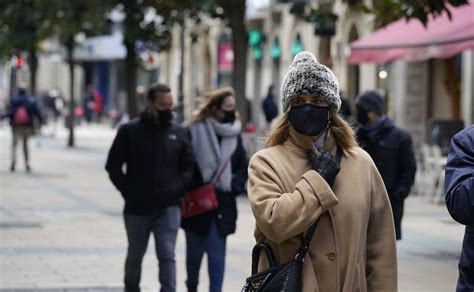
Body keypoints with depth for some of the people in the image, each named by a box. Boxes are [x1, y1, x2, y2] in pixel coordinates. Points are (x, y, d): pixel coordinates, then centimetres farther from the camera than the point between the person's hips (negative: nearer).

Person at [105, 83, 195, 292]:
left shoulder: (179, 133, 4)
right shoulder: (130, 131, -2)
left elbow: (188, 165, 10)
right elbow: (113, 165, 0)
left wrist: (179, 188, -4)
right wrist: (128, 191, -6)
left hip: (169, 207, 0)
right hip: (137, 208, 0)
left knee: (167, 255, -8)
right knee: (135, 256, 14)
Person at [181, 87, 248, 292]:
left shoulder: (234, 135, 4)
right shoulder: (195, 131, -9)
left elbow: (243, 167, 9)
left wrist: (233, 187, -5)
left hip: (222, 204, 2)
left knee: (217, 253, -3)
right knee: (195, 250, 14)